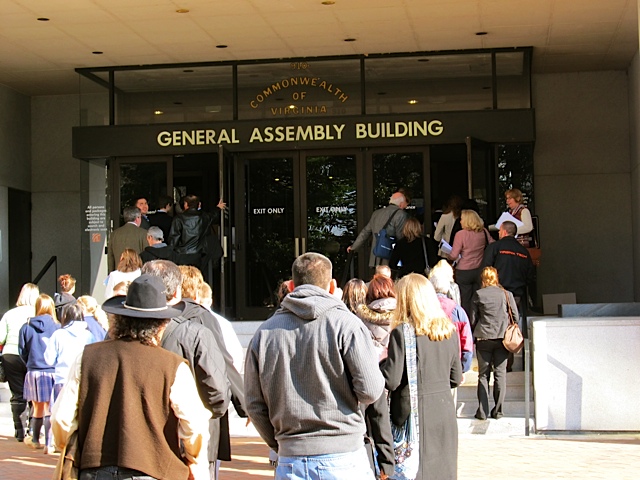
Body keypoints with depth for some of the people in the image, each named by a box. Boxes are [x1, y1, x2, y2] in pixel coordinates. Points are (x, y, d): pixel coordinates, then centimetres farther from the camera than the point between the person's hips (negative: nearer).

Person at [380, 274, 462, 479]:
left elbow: (391, 381, -14)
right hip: (445, 410, 6)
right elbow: (456, 378, 11)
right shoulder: (449, 330, 6)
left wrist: (380, 361, 4)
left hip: (414, 414, -5)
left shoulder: (402, 332, -12)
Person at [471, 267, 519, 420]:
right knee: (500, 373, 7)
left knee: (483, 374, 7)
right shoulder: (506, 294, 0)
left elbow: (473, 319, 0)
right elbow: (515, 316, 2)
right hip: (502, 338, 1)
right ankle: (498, 410, 6)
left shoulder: (478, 295, -2)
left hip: (483, 338, 0)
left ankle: (482, 411, 4)